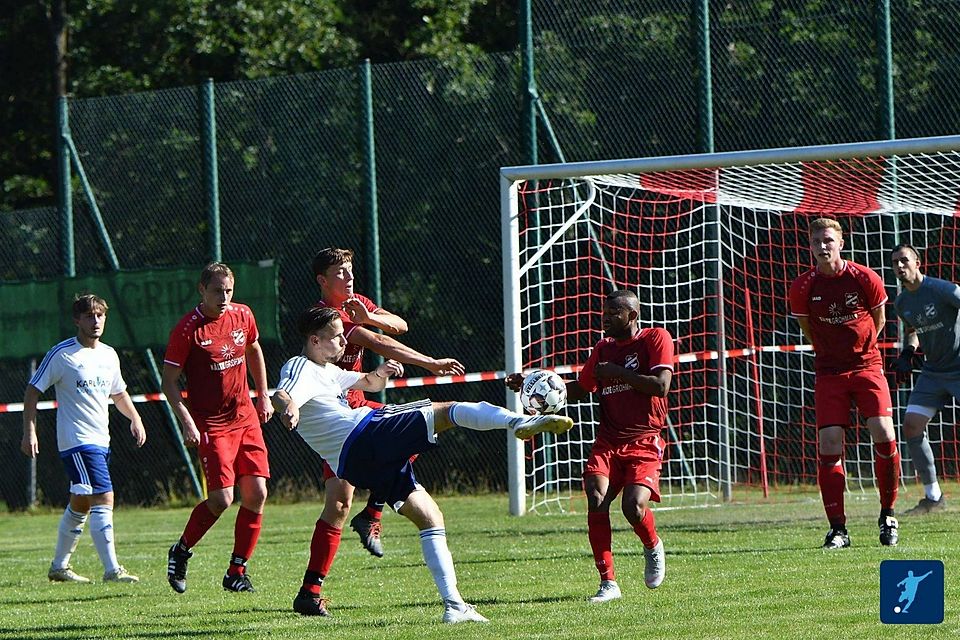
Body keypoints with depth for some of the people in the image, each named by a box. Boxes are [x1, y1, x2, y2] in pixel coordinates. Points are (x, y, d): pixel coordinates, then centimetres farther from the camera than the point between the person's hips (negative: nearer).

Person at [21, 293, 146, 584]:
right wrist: (29, 431, -12)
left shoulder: (109, 355, 11)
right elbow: (33, 390, -5)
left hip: (101, 440, 8)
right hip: (77, 440, -8)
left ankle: (59, 566, 29)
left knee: (81, 504, 16)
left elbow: (118, 393, 27)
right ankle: (112, 570, -20)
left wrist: (135, 418, 11)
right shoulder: (61, 354, -9)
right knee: (104, 498, -18)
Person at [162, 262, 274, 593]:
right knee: (221, 498, -13)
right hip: (210, 423, -6)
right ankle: (180, 552, 11)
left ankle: (237, 572, 8)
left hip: (245, 417, 6)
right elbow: (169, 381, -9)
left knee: (256, 493, -3)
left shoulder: (242, 315, 4)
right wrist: (187, 423, -18)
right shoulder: (187, 329, -13)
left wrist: (263, 396, 21)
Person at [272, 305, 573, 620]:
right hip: (368, 434, -9)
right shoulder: (301, 369, -3)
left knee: (429, 517, 10)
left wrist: (380, 373, 12)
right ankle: (519, 422, -36)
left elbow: (369, 383, 38)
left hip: (358, 464, 9)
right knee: (448, 411, -13)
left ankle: (454, 605, 5)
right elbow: (281, 396, -25)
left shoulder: (326, 370, 26)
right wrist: (289, 407, -51)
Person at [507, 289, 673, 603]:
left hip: (644, 442, -5)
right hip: (607, 441, 5)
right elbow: (579, 390, 25)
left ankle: (653, 547, 15)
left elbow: (661, 386, -14)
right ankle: (608, 582, -12)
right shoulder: (603, 349, 15)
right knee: (596, 500, -18)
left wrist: (618, 373, -13)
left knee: (634, 506, -22)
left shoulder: (656, 338, -2)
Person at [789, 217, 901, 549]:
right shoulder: (803, 287, -4)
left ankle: (887, 515, 2)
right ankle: (837, 528, -4)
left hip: (866, 365, -1)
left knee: (884, 434, -15)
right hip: (828, 372, 1)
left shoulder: (865, 278, -7)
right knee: (829, 443, -9)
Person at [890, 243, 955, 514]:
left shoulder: (941, 289, -16)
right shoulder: (901, 303, 6)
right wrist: (907, 354, 6)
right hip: (933, 372, 7)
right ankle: (933, 497, 6)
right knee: (911, 426, -4)